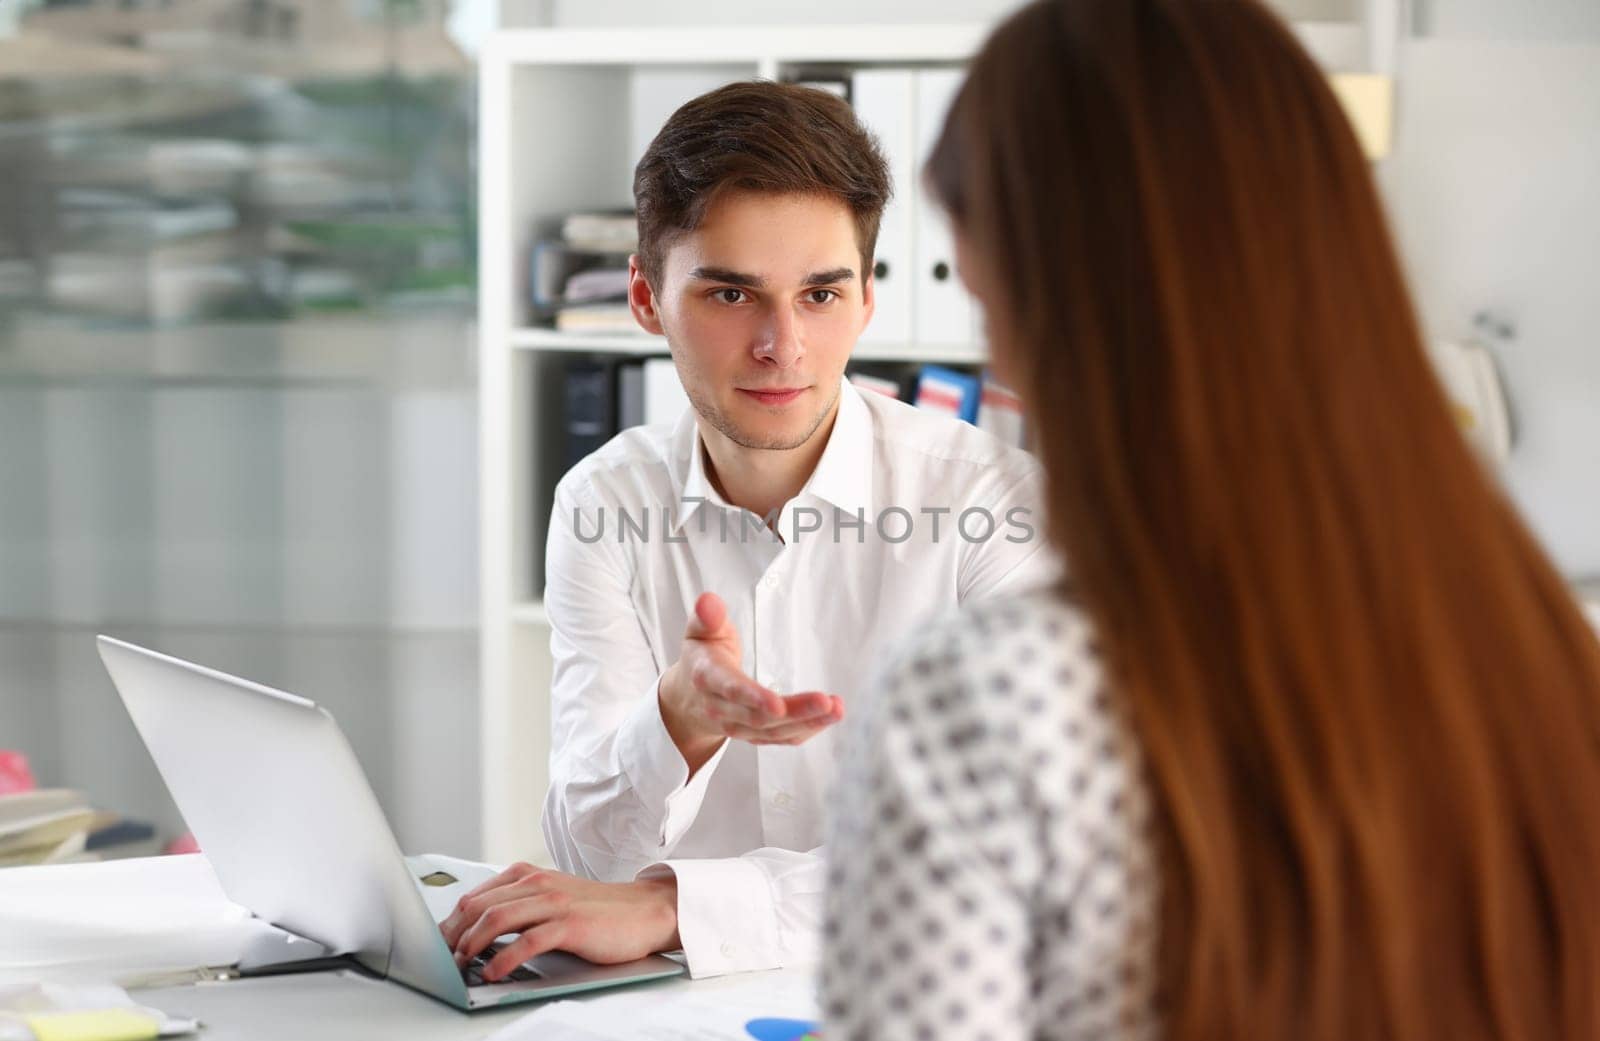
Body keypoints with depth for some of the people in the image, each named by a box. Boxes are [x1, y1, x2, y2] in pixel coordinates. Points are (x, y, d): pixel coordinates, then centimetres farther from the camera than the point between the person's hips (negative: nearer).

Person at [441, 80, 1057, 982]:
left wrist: (670, 903, -25)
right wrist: (679, 721, -25)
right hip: (680, 1008, 2)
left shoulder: (996, 501, -10)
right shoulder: (603, 503, 2)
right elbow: (589, 857, -4)